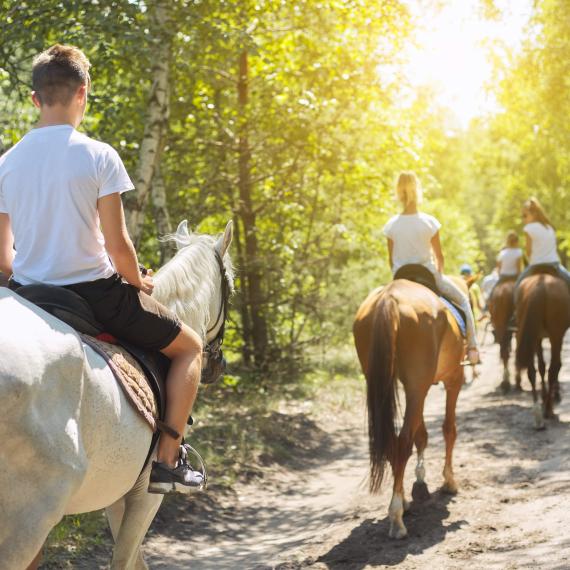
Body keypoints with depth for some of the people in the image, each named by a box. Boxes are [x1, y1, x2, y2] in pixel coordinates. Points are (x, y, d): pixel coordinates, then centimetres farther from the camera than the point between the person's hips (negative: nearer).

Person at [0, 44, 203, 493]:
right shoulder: (98, 156, -12)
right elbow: (117, 245, -14)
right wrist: (138, 284, 5)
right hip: (94, 292, -5)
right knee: (188, 347, 16)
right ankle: (167, 460, 8)